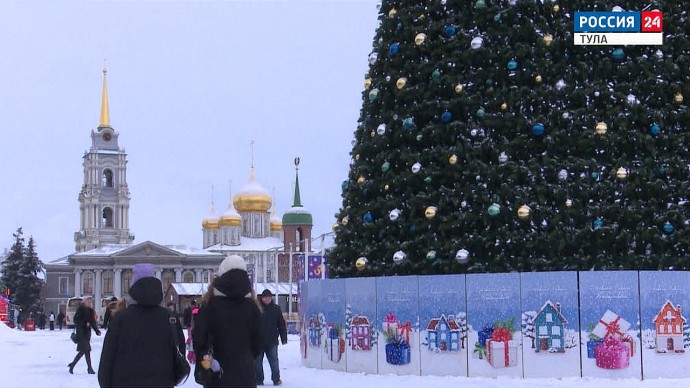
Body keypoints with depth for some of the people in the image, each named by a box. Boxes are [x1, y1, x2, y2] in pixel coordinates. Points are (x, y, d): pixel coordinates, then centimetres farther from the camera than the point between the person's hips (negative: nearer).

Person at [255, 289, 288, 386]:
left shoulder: (276, 309, 5)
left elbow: (281, 324, 8)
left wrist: (284, 338, 4)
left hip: (272, 341, 1)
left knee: (274, 361, 4)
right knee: (258, 361, 6)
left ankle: (276, 379, 12)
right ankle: (258, 380, 13)